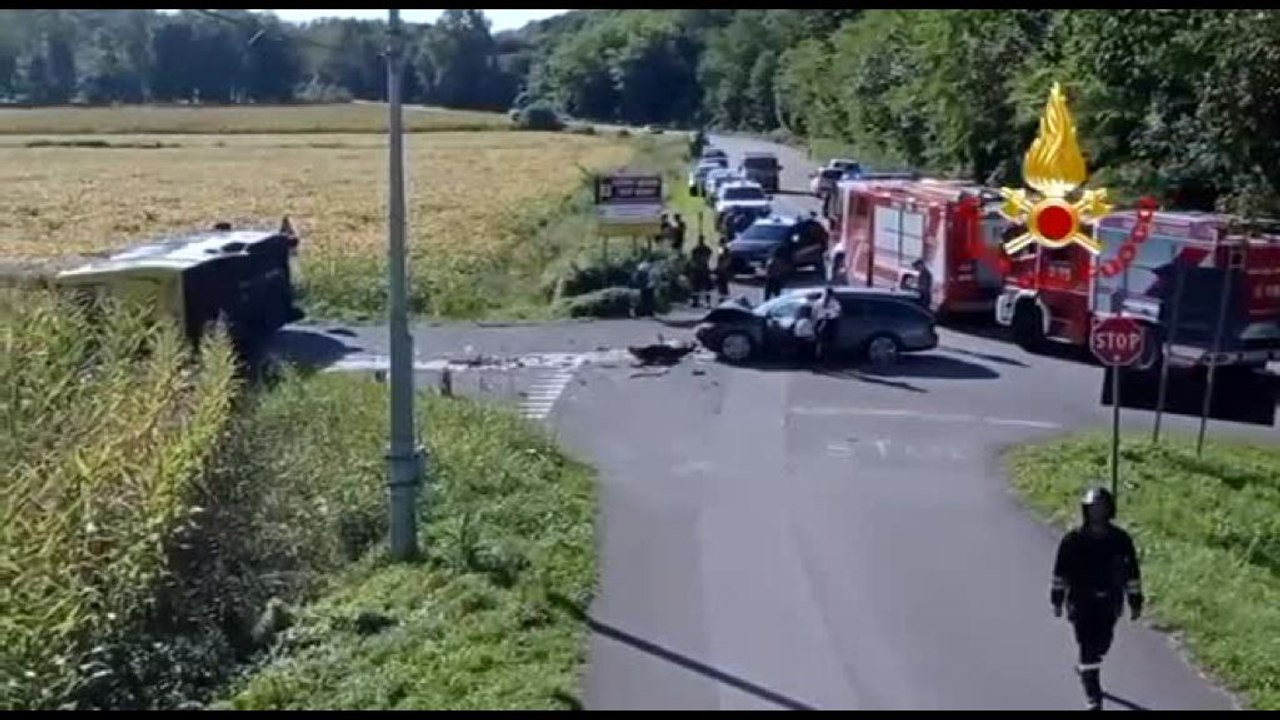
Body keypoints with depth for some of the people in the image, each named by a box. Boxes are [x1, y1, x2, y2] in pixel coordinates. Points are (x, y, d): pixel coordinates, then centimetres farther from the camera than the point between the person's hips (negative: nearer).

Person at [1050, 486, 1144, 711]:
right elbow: (1060, 571, -1)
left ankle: (1086, 668, 45)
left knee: (1101, 644, 15)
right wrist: (1057, 600, 0)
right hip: (1082, 602, -3)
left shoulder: (1120, 539, -4)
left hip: (1109, 602, 3)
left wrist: (1136, 602, 4)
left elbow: (1132, 573, 3)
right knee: (1088, 646, -6)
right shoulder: (1073, 540, -9)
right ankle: (1093, 695, 1)